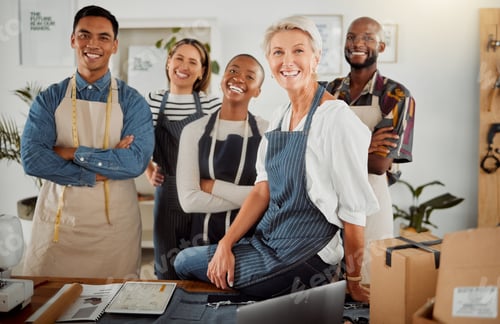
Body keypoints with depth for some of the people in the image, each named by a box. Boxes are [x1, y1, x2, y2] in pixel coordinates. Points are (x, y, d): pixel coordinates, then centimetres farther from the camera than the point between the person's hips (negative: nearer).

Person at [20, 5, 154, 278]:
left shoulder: (132, 102, -1)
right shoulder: (50, 99, 3)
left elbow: (135, 161, -15)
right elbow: (32, 159, -10)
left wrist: (73, 153, -14)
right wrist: (97, 174, -16)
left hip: (114, 224, -1)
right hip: (58, 221, 1)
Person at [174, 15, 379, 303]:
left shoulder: (337, 119, -19)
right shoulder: (280, 118, 6)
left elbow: (354, 211, -15)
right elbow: (263, 190, 5)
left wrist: (353, 283, -8)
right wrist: (225, 245, -5)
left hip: (304, 257, -7)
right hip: (267, 242, 7)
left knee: (186, 262, -3)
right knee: (183, 260, 5)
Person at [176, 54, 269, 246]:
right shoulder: (194, 131, -3)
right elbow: (188, 200, -10)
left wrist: (213, 186, -14)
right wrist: (248, 198, -14)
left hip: (253, 234, 0)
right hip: (205, 235, 1)